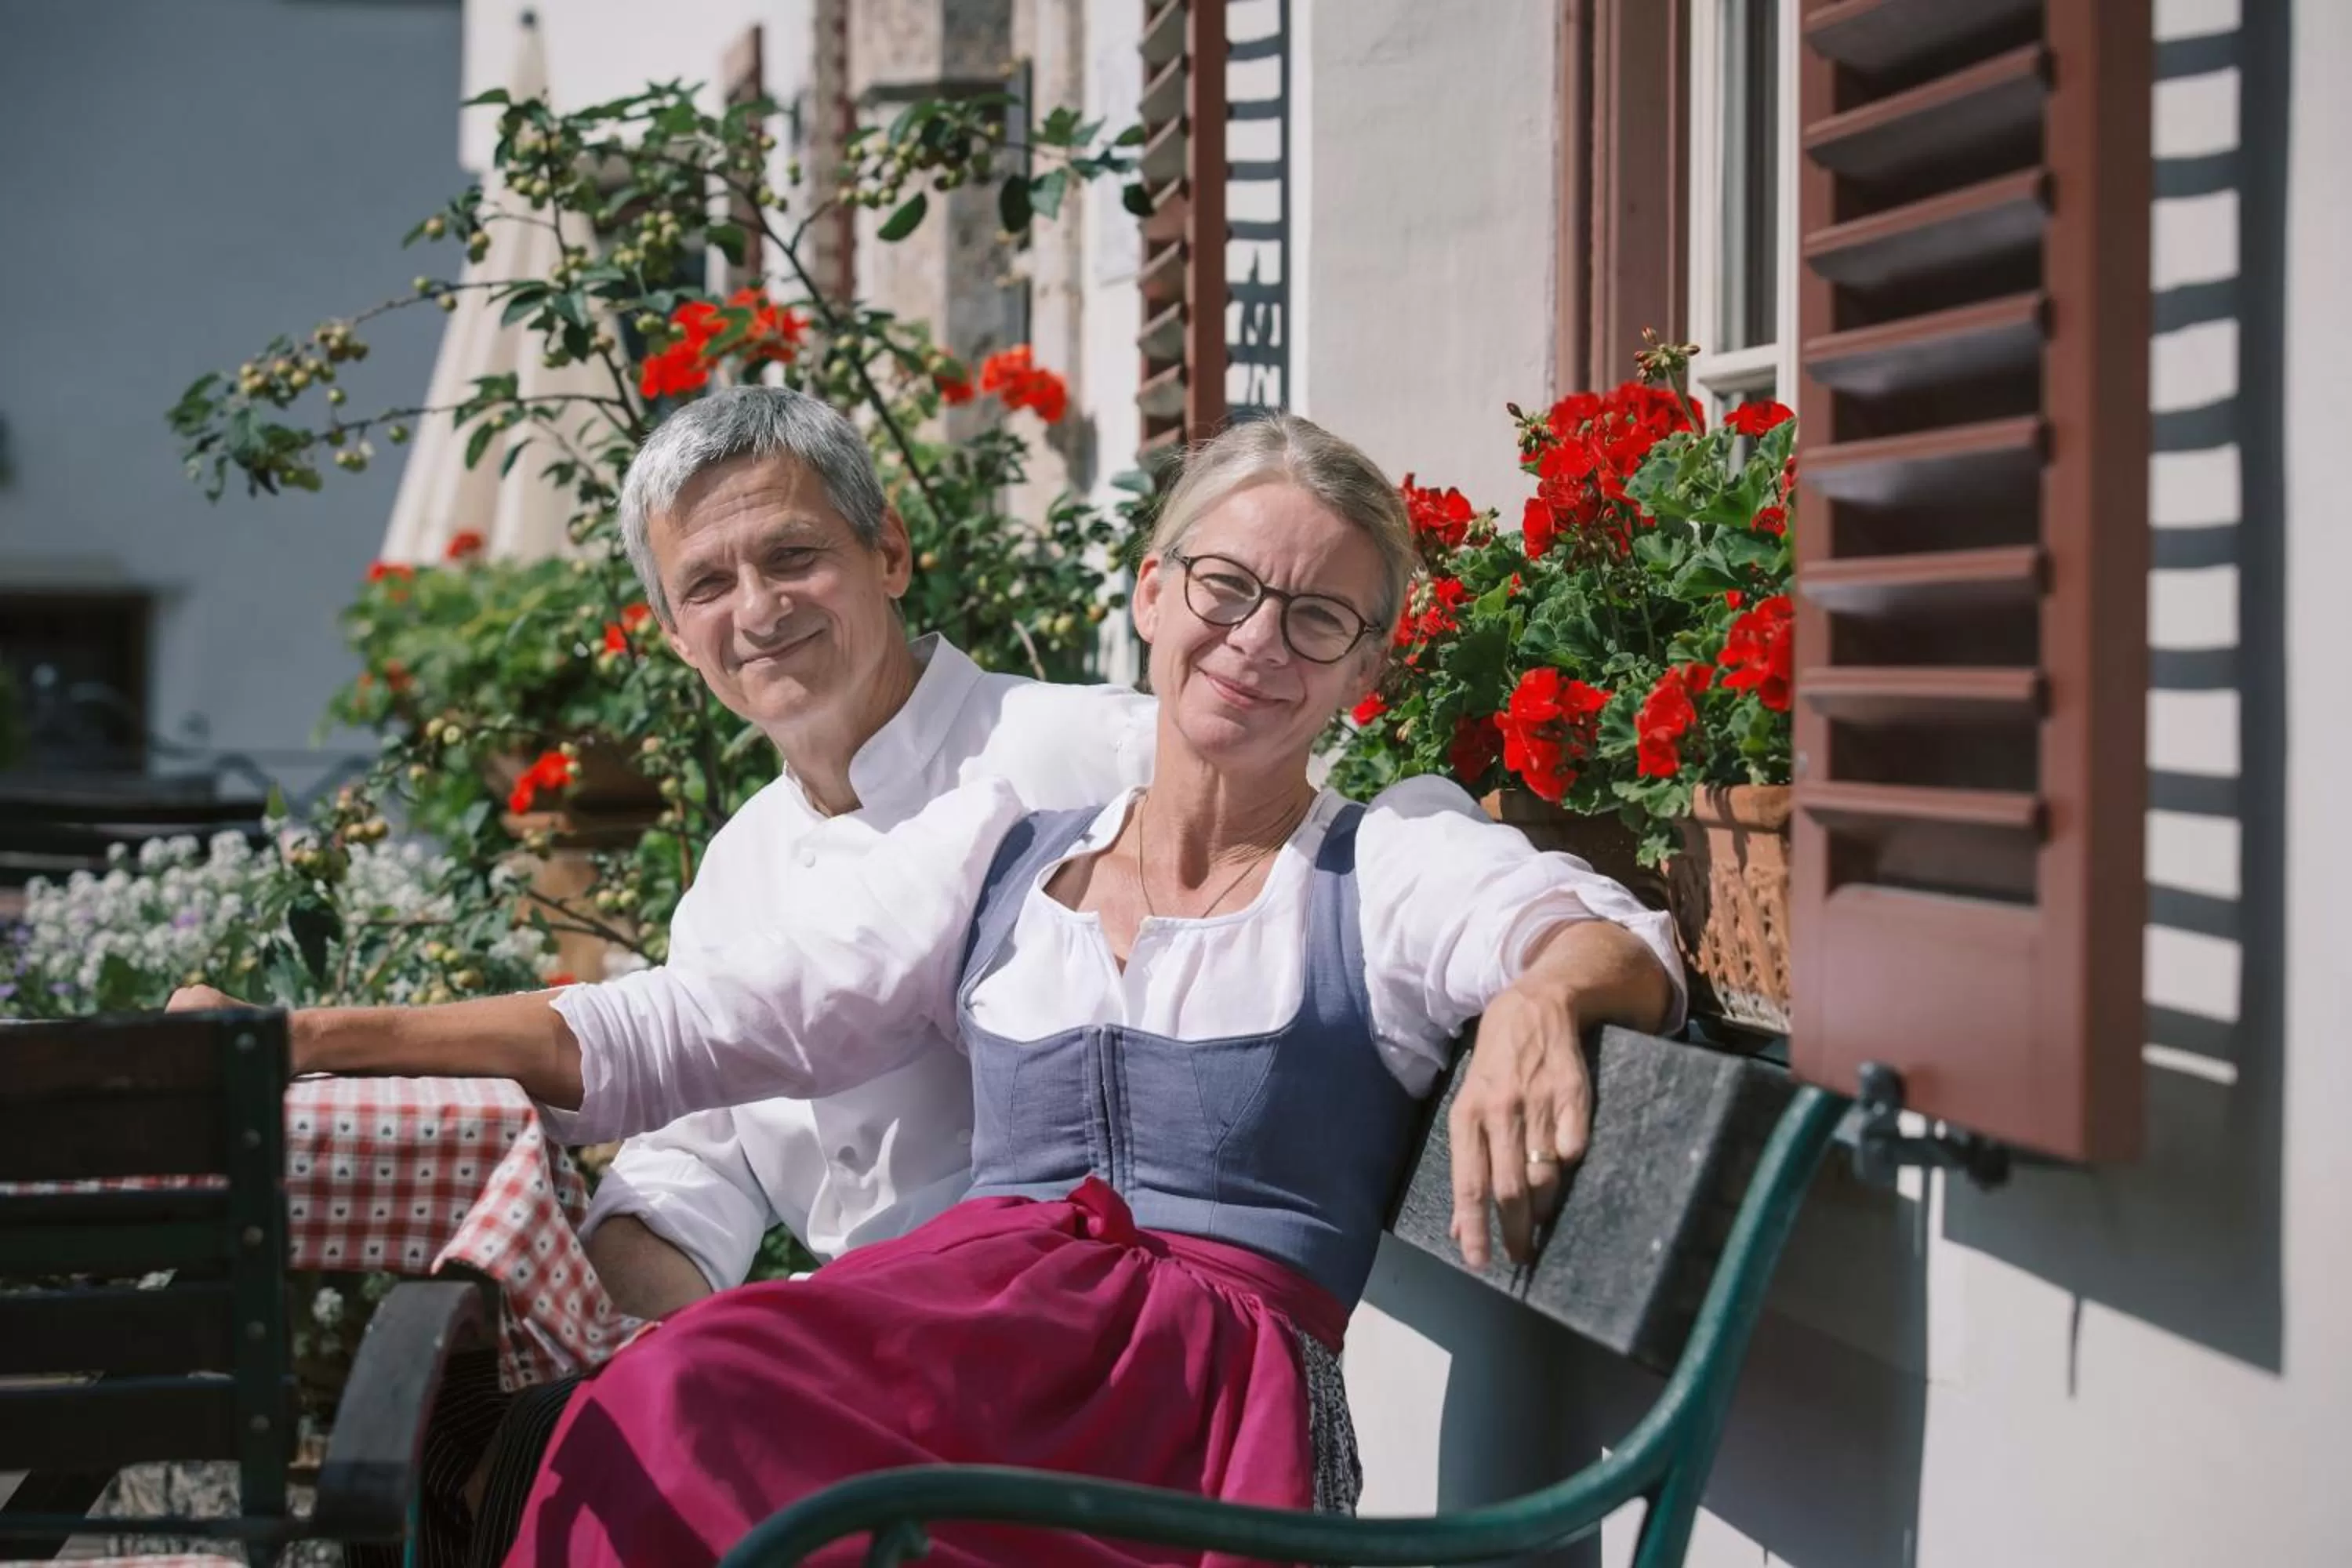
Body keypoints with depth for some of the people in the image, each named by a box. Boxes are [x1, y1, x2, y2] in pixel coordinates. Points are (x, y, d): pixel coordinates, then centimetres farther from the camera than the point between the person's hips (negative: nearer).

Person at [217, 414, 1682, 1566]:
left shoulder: (1396, 859, 12)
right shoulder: (998, 854, 22)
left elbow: (1622, 945, -6)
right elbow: (684, 1028, 18)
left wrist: (1545, 996, -33)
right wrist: (326, 1040, 10)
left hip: (1215, 1366, -4)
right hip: (957, 1311, 4)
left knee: (681, 1421, -32)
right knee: (658, 1408, -32)